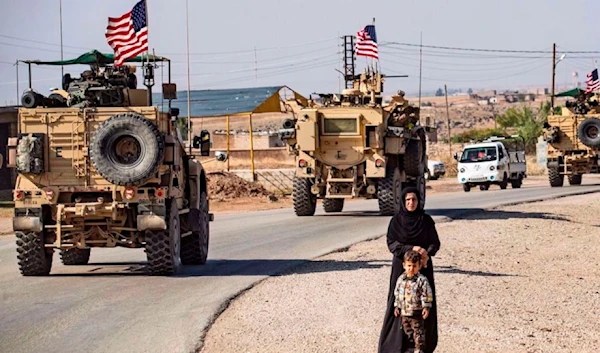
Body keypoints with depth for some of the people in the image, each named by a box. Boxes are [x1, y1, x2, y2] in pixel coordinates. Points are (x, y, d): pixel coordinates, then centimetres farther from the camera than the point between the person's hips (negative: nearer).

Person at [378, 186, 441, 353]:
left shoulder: (426, 220, 2)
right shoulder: (396, 220, 0)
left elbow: (435, 242, 3)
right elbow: (391, 244, -5)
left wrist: (427, 253, -18)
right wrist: (412, 249, -18)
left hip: (423, 266, 1)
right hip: (402, 266, -1)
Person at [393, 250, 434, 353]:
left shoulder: (422, 280, -14)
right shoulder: (401, 279, 2)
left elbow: (427, 295, -11)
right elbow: (397, 293, 12)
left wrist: (426, 307, -15)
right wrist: (397, 306, 13)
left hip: (416, 313, -5)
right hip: (404, 312, 5)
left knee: (418, 332, 1)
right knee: (408, 331, 15)